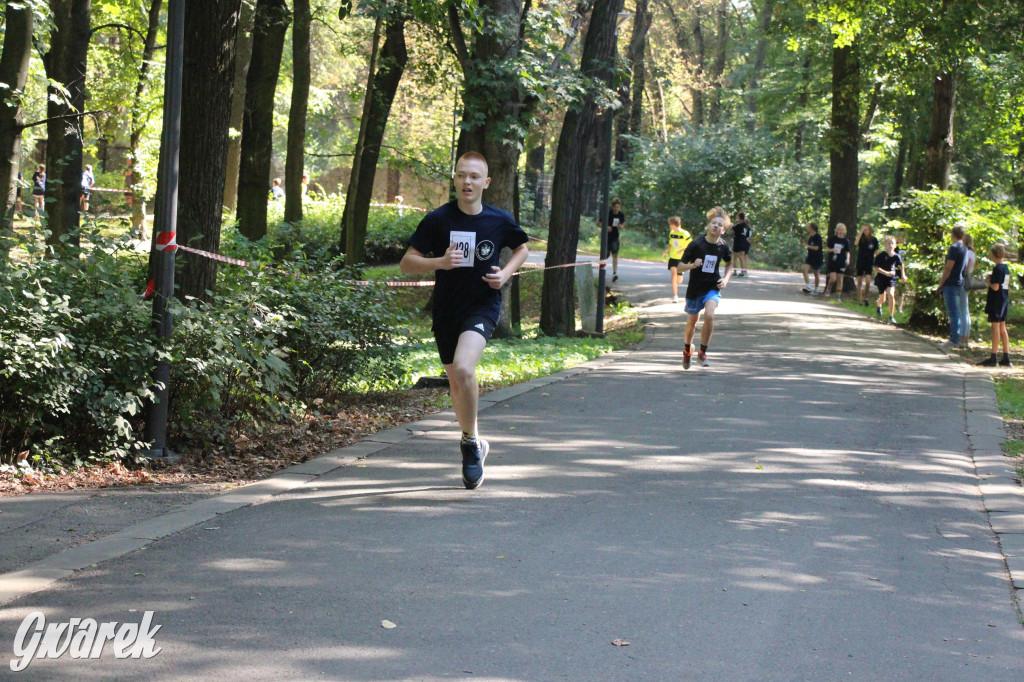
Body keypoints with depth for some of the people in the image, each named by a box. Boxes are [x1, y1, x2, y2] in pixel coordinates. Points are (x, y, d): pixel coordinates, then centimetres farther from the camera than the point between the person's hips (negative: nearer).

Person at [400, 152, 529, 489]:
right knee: (456, 383, 14)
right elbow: (407, 262, -4)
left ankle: (470, 442, -8)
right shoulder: (438, 219, -6)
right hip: (446, 309, 2)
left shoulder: (500, 220, -4)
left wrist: (505, 274, -3)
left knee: (463, 368, -27)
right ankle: (473, 445, 38)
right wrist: (440, 262, -21)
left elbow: (522, 248, 16)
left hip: (483, 306, -2)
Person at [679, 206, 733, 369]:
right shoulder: (696, 244, -15)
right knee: (691, 322, 10)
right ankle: (687, 350, 40)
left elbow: (729, 264, 16)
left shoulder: (723, 246, -6)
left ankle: (703, 352, -7)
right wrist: (692, 265, -31)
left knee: (709, 315, -24)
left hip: (713, 288, 1)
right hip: (695, 288, -1)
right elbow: (680, 266, -11)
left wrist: (726, 279, -1)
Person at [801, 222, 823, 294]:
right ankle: (807, 286, -23)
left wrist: (807, 246, -13)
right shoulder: (810, 236, 8)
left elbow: (816, 248, -20)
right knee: (805, 269, -17)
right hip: (810, 257, 6)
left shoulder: (818, 237, -14)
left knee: (816, 274, 6)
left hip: (817, 258, -6)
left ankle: (816, 290, 17)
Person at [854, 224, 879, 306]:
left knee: (868, 281, -15)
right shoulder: (861, 238, 0)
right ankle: (860, 300, 11)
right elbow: (856, 243, -22)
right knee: (859, 282, 4)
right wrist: (860, 232, -24)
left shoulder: (874, 239, 0)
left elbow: (876, 251, 6)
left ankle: (865, 297, 3)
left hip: (869, 263, -1)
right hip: (860, 262, 1)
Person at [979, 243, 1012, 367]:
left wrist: (989, 280, -5)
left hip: (996, 301, -9)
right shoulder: (1006, 268, 11)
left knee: (996, 327, -7)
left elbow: (995, 287, -22)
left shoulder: (997, 269, -17)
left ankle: (993, 358, -7)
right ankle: (1006, 358, 13)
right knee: (1002, 328, 12)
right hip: (1004, 301, 9)